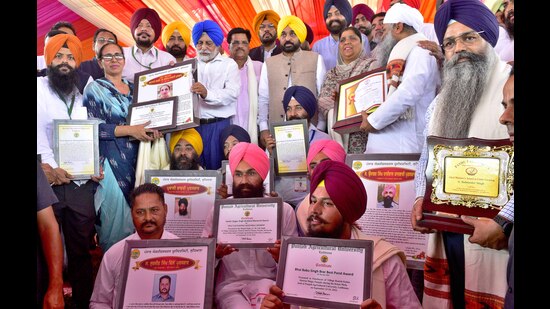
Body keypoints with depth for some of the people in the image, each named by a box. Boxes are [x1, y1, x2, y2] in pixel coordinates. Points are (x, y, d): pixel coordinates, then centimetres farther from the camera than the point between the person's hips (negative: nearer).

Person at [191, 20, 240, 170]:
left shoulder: (229, 64, 7)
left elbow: (232, 93, -9)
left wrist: (207, 94, -24)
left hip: (219, 124, -2)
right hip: (194, 123, 3)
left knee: (216, 166, -1)